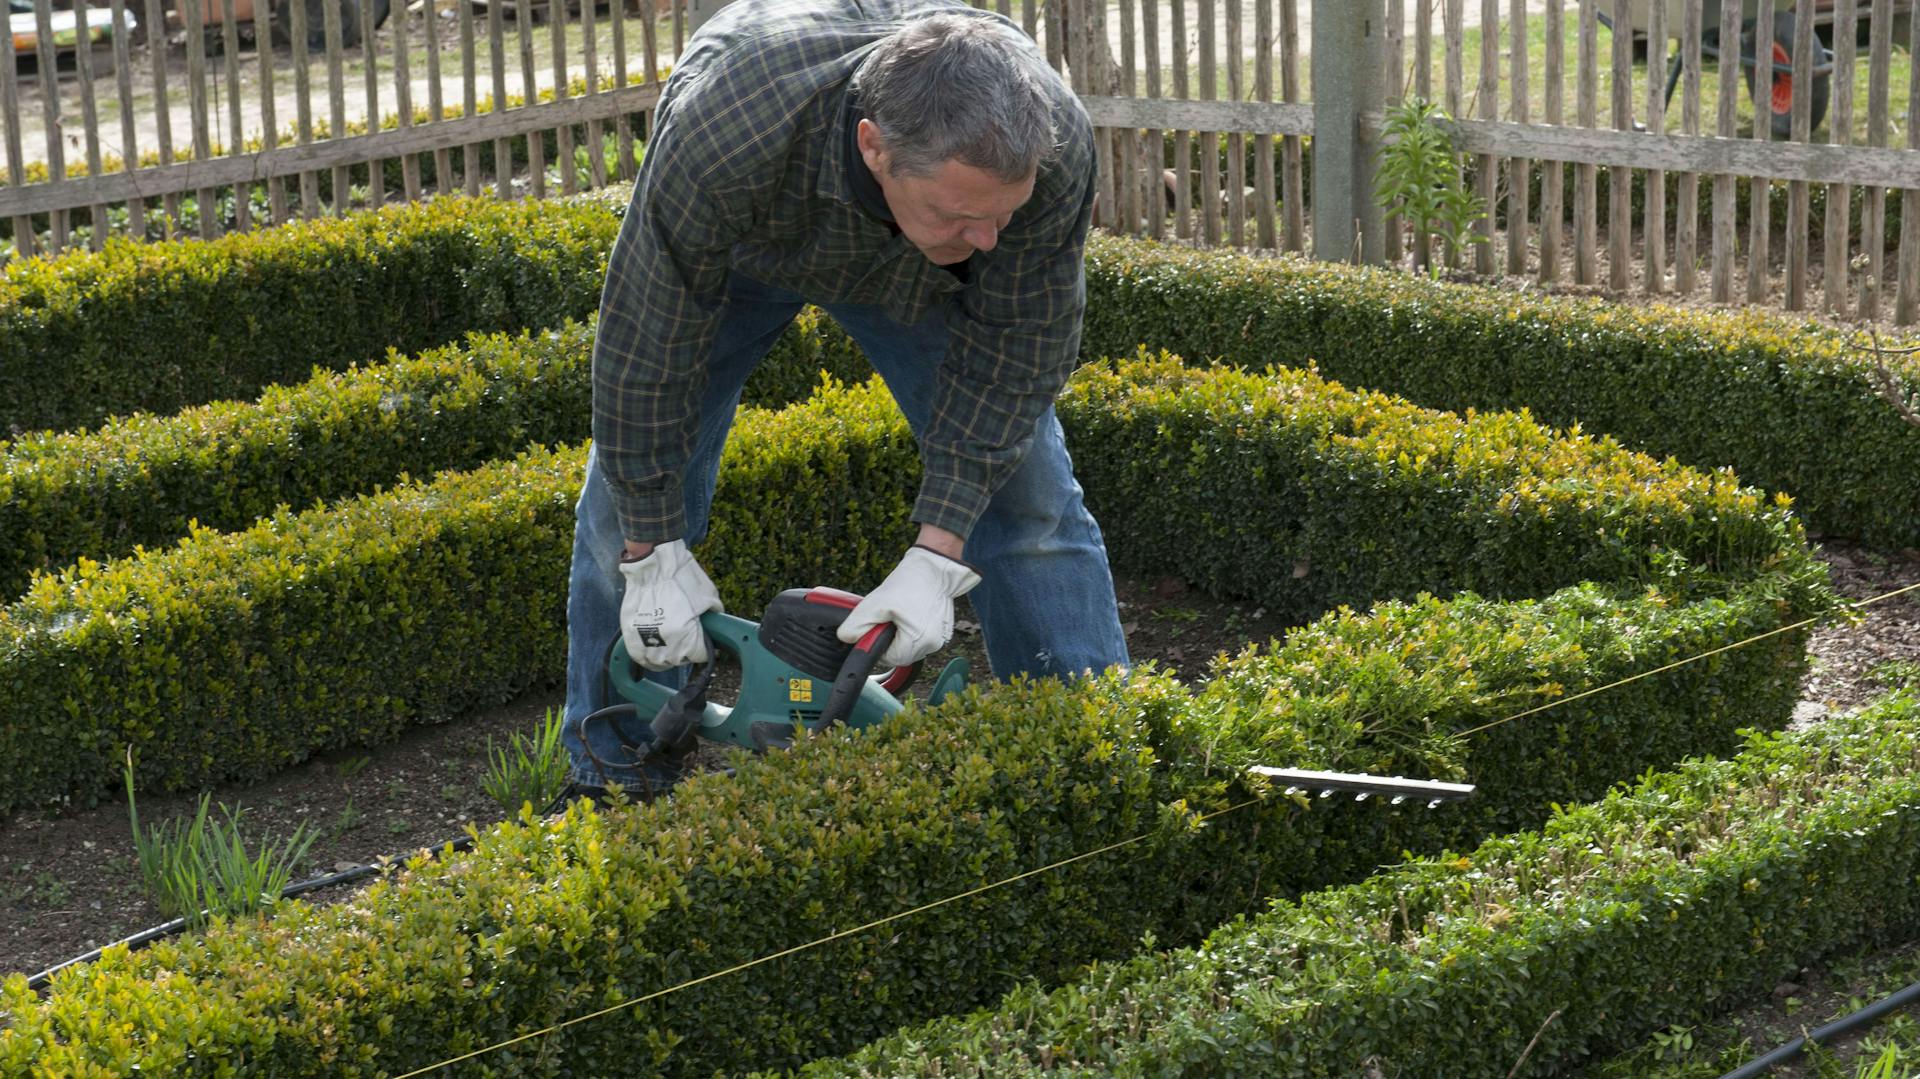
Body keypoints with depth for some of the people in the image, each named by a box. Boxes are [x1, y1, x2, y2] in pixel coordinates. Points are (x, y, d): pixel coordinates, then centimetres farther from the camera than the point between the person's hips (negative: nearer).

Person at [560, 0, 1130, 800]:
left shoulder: (1051, 144, -40)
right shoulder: (722, 137, -46)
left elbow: (1014, 343, -26)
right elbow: (647, 342, -32)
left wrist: (936, 560, -30)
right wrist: (653, 553, -24)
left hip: (915, 259, 1)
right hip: (737, 245, -1)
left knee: (1026, 489, -4)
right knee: (632, 497, -4)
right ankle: (613, 783, 11)